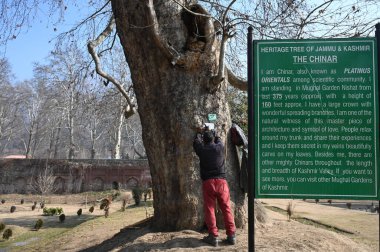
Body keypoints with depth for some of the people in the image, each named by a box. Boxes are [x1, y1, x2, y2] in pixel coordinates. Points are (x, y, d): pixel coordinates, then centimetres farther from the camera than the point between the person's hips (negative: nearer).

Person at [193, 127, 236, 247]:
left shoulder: (201, 149, 4)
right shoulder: (220, 147, 7)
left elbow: (196, 142, 26)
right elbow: (218, 139, 30)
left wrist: (200, 132, 42)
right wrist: (212, 132, 45)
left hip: (207, 182, -1)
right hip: (221, 181, 1)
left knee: (209, 209, 3)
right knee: (226, 208, 5)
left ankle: (213, 236, 1)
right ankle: (231, 235, 5)